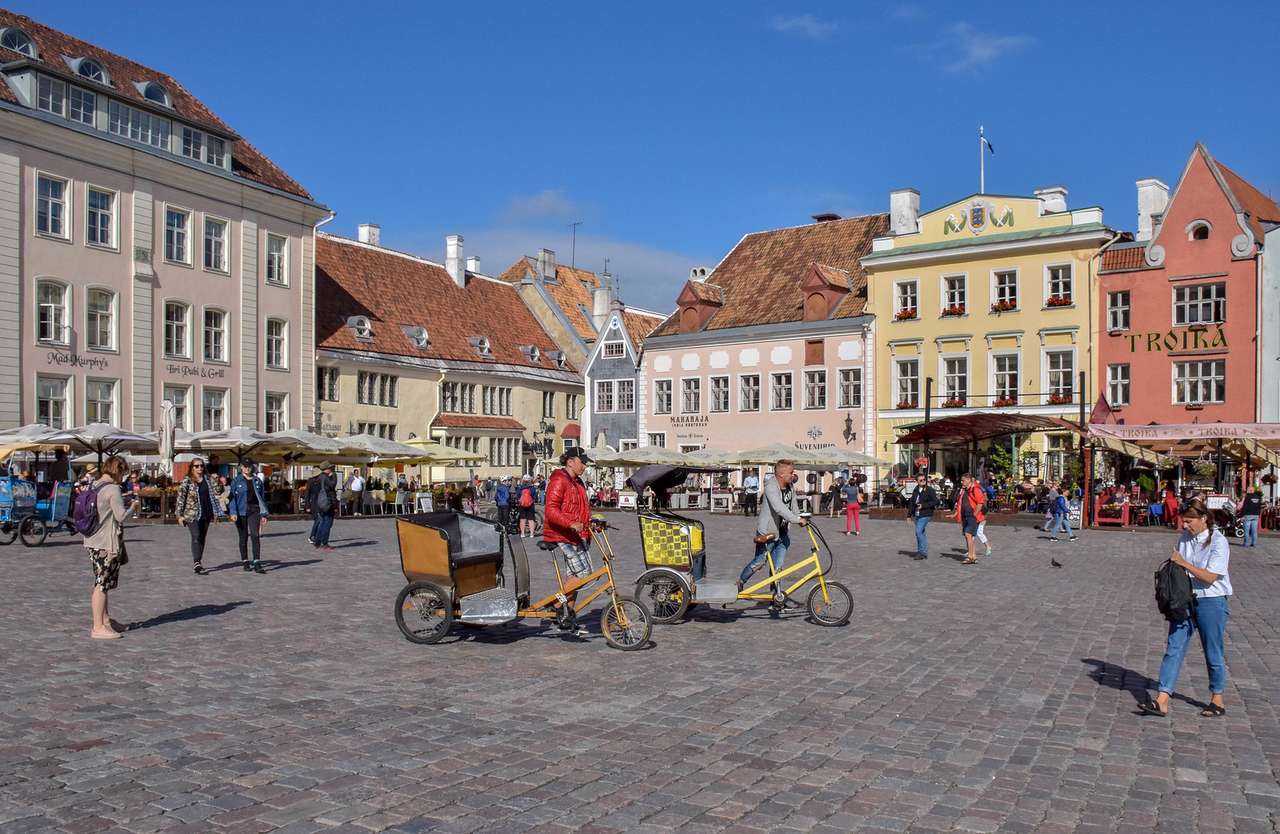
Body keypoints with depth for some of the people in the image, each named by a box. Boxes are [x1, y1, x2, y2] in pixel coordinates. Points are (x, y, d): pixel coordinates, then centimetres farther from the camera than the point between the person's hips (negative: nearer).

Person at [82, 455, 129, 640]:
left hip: (93, 541, 9)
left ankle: (105, 621, 27)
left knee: (101, 583, 17)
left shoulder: (93, 487, 10)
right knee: (102, 584, -3)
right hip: (107, 543, -9)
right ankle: (98, 628, 2)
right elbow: (121, 516, -19)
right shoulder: (113, 489, -16)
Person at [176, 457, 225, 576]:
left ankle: (198, 562, 21)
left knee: (202, 539, 10)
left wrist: (218, 482, -16)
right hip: (192, 514, -5)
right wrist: (180, 514, -8)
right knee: (196, 537, -14)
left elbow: (217, 492, 2)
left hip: (206, 514, 5)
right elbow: (181, 497, -4)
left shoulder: (208, 479, 8)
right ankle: (197, 565, -20)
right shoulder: (187, 481, -3)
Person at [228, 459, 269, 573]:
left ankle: (257, 564, -16)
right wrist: (233, 512, -13)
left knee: (255, 535, -12)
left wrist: (264, 514, 8)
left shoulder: (257, 480, 8)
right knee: (243, 537, 8)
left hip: (254, 510, 1)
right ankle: (245, 562, 21)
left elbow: (262, 497, 12)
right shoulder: (236, 481, 2)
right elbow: (232, 497, -2)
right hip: (241, 512, -1)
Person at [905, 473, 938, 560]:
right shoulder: (915, 490, 12)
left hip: (925, 515, -7)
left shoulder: (930, 490, -6)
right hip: (916, 515, 7)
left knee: (918, 532, -15)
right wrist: (909, 515, 15)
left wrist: (923, 506, -16)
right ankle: (924, 553, 19)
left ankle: (922, 552, -8)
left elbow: (935, 501, -10)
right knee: (922, 533, 12)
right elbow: (911, 502, 17)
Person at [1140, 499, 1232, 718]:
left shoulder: (1218, 542, -13)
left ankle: (1217, 701, 29)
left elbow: (1210, 577, -19)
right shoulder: (1185, 538, 5)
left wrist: (1183, 563, -20)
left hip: (1211, 602, -5)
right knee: (1173, 649, -1)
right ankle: (1162, 701, -3)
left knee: (1213, 654, 10)